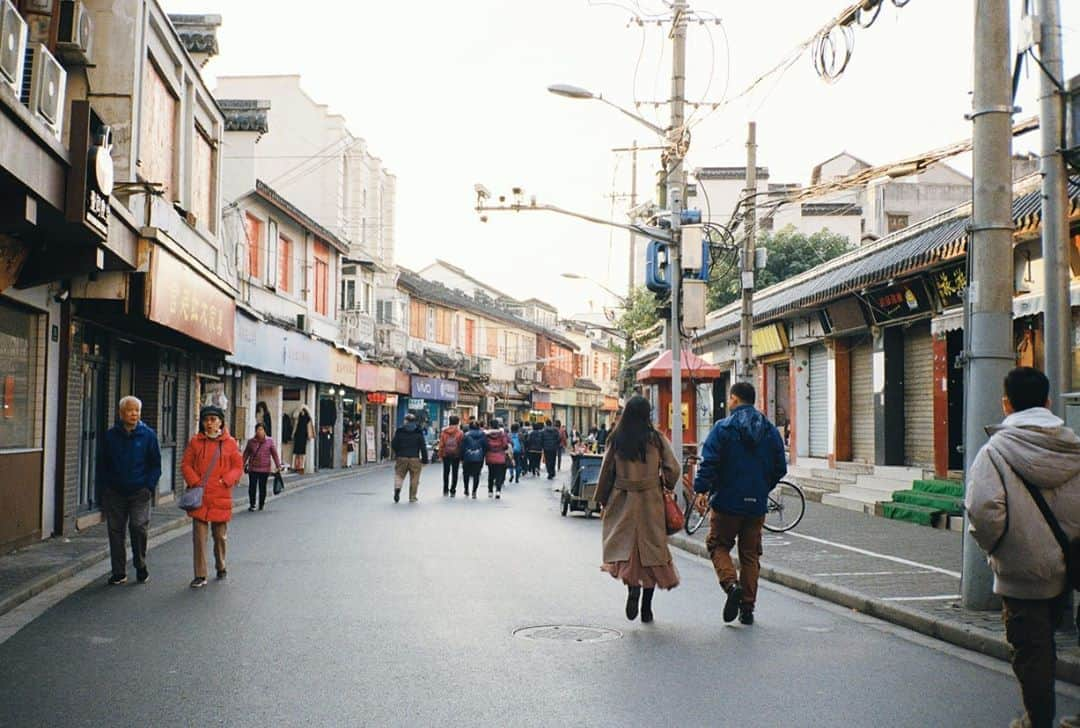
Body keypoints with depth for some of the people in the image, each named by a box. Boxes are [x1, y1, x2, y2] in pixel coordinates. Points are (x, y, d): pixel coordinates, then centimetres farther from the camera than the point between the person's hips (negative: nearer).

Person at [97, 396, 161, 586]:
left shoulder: (148, 435, 0)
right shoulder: (110, 435, 5)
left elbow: (155, 464, 4)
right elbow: (102, 464, 13)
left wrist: (149, 486, -6)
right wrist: (105, 486, 4)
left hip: (139, 492, -2)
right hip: (115, 492, 2)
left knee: (139, 527, -13)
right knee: (115, 531, 5)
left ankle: (141, 566, 6)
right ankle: (119, 573, 14)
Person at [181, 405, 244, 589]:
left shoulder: (230, 443, 4)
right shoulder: (195, 442, 6)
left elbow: (238, 467, 6)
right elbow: (186, 465, 7)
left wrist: (225, 481, -9)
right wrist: (195, 483, -8)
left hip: (221, 496, 0)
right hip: (199, 496, 0)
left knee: (220, 535, 10)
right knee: (199, 536, -4)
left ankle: (221, 567, 32)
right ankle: (200, 575, 0)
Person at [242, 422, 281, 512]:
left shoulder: (270, 441, -1)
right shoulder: (251, 441, 2)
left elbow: (275, 454, 1)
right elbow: (246, 454, 9)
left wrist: (278, 466, -1)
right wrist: (243, 465, 8)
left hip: (265, 469, -1)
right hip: (252, 468, 1)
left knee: (262, 487, 7)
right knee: (252, 487, -1)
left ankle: (261, 504, 21)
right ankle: (252, 505, 9)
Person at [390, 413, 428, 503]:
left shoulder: (400, 431, 1)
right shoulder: (418, 432, 0)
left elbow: (393, 445, 2)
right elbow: (423, 446, -3)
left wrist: (397, 453, 21)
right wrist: (425, 459, 1)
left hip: (401, 458, 1)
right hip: (415, 458, 0)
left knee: (399, 474, 11)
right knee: (414, 478, 7)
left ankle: (397, 487, -16)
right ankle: (412, 497, 9)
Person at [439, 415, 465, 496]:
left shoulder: (444, 431, -3)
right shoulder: (460, 432, -9)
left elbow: (441, 444, -1)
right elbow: (461, 445, -8)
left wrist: (440, 454, 6)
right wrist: (462, 457, -1)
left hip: (446, 454, 2)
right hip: (456, 455, -2)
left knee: (446, 472, 13)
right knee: (455, 473, 6)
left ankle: (445, 490, 15)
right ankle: (452, 491, 4)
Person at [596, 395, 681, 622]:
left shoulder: (617, 440, -2)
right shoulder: (657, 439, -5)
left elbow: (606, 471, 2)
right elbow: (673, 469, -7)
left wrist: (603, 500, 15)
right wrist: (663, 484, 13)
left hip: (622, 501, 0)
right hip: (651, 502, 0)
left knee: (625, 545, 6)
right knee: (652, 550, 9)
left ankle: (633, 586, -23)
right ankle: (646, 608, 12)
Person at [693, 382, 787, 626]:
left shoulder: (723, 428, -9)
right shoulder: (770, 430, 6)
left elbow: (708, 462, -16)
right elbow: (780, 468, 9)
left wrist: (701, 490, -9)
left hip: (727, 501, -4)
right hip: (757, 504, 4)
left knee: (718, 545, 11)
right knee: (750, 554, 12)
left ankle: (731, 584, -14)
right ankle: (747, 608, 12)